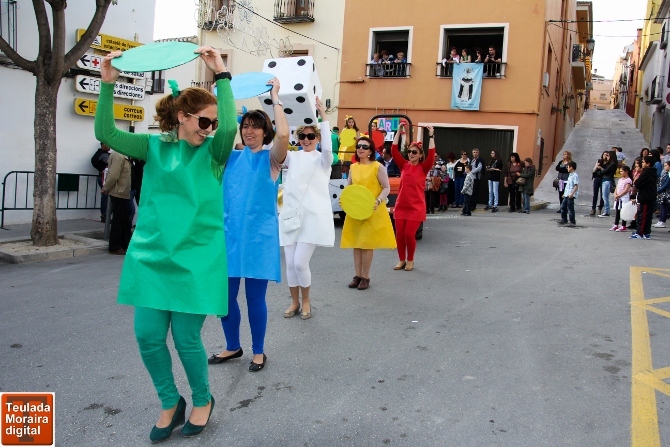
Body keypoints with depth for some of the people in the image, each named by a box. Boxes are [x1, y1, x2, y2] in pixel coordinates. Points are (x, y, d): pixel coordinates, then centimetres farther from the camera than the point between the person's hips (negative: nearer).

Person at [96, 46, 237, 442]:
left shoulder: (212, 152, -1)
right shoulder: (154, 147, 6)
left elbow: (230, 128, -23)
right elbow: (106, 133, -4)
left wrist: (222, 75, -23)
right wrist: (108, 85, -13)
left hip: (196, 258, -3)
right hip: (151, 256, 3)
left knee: (186, 338, 1)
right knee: (148, 336, 5)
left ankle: (203, 400, 29)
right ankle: (171, 403, 29)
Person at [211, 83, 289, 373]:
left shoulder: (271, 158, -1)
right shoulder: (231, 157, 11)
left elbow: (283, 134, -21)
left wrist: (275, 97, -12)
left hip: (258, 235, -4)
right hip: (229, 233, 4)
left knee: (255, 296, 3)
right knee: (225, 294, 8)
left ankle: (258, 352, 22)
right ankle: (233, 346, 29)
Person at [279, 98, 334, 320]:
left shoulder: (322, 159, 3)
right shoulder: (292, 157, 12)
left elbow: (327, 147, -19)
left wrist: (323, 116, -21)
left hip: (313, 216, -4)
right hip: (290, 214, 4)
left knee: (300, 262, -9)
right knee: (290, 264, 5)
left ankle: (306, 301, 14)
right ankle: (294, 302, 25)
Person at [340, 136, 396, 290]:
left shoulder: (377, 167, -7)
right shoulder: (353, 167, 9)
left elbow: (386, 188, -7)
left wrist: (378, 201, -24)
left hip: (372, 211, -5)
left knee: (367, 243, -1)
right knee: (355, 243, 8)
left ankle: (365, 277, 10)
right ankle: (357, 275, 18)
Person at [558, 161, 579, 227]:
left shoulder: (575, 176, -14)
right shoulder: (570, 175, 17)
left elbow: (576, 186, -20)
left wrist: (572, 193, -27)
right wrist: (565, 193, 24)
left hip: (571, 196, -10)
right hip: (566, 195, 10)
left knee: (570, 208, -5)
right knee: (563, 207, 13)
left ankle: (572, 222, 2)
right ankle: (564, 220, 22)